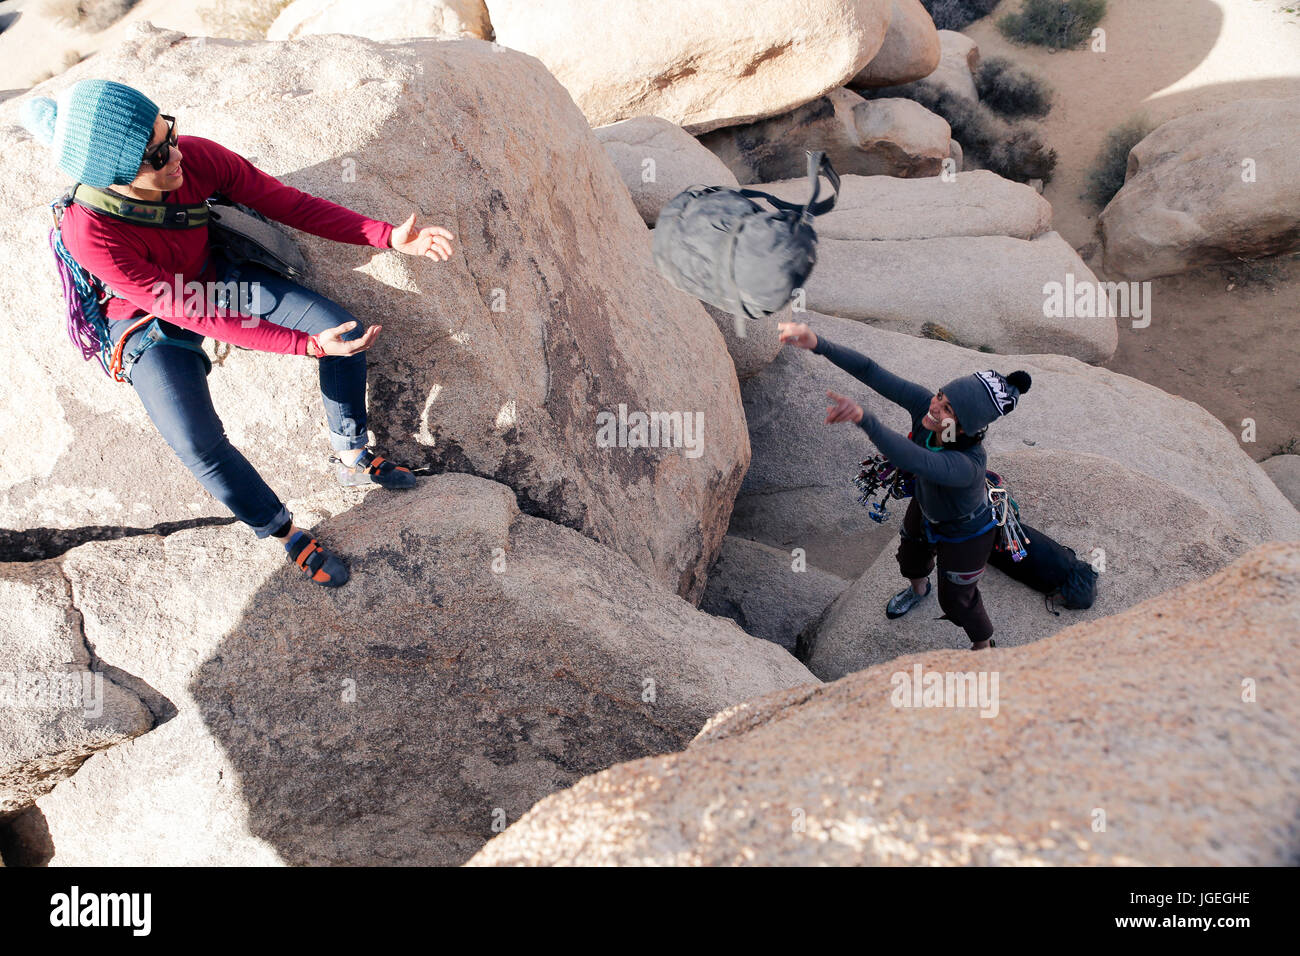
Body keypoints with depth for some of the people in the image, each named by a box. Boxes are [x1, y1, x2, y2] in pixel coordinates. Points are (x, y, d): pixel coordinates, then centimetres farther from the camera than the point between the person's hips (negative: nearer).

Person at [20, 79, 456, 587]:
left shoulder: (197, 156, -26)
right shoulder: (90, 235, -36)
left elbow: (286, 203, -17)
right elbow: (189, 312, -34)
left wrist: (388, 236, -24)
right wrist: (310, 345, -41)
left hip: (214, 278, 5)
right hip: (150, 319, -4)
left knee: (348, 331, -8)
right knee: (199, 446, -26)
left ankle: (352, 458, 14)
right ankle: (282, 531, 2)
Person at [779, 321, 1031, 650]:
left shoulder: (968, 465, -49)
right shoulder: (924, 405, -33)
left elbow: (913, 460, -68)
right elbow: (870, 371, -36)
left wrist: (863, 418, -83)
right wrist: (818, 343, -49)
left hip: (965, 534, -6)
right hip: (925, 508, 6)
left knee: (956, 599, 20)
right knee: (910, 559, 34)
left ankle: (984, 646, 53)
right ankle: (918, 589, 72)